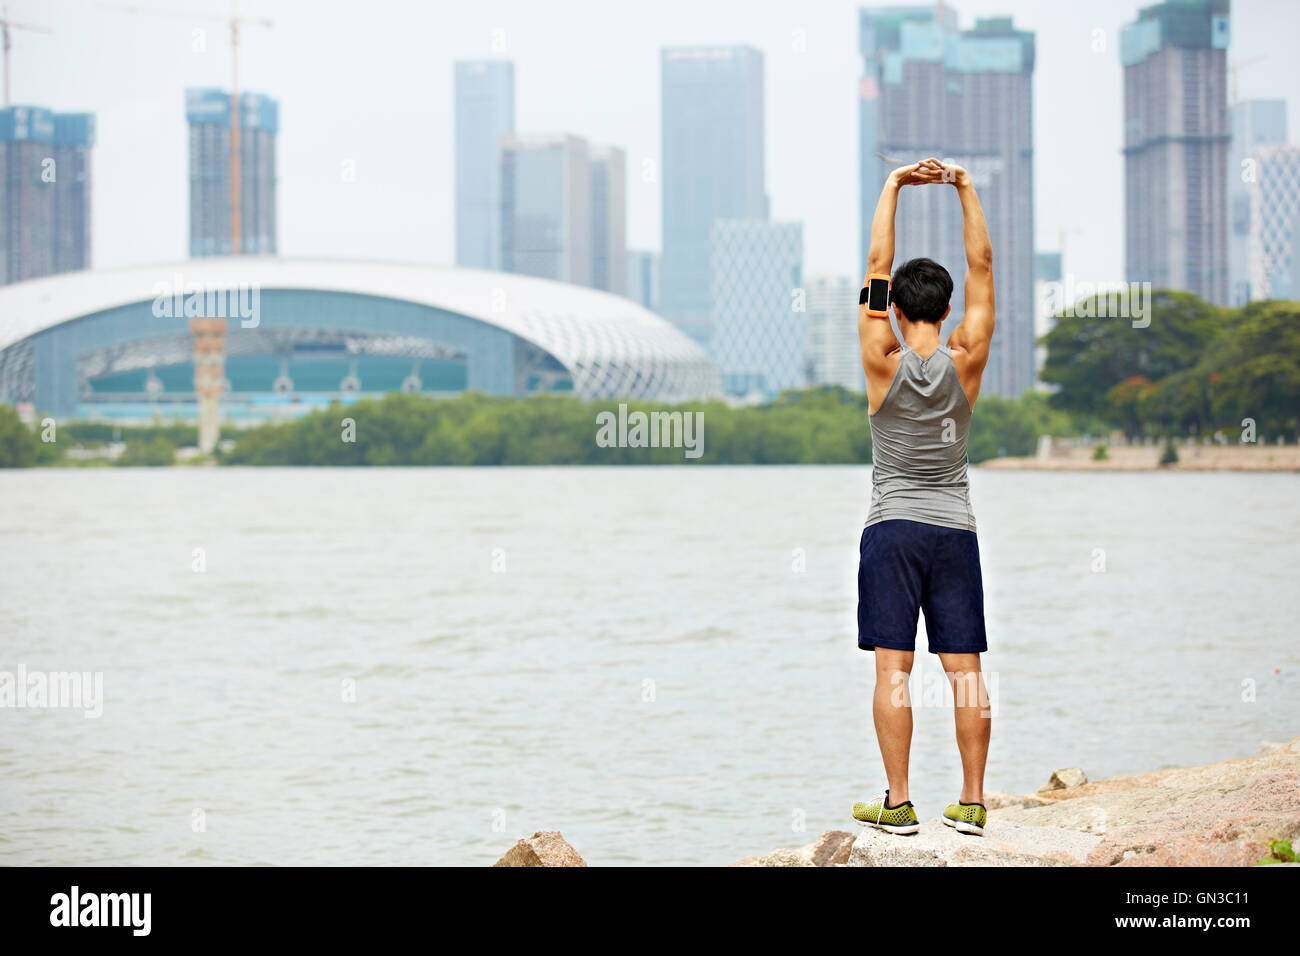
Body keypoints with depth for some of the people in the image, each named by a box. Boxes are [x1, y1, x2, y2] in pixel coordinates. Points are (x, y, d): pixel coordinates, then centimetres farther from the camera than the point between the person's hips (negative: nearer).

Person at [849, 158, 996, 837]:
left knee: (893, 668, -3)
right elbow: (981, 266, 2)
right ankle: (972, 801, 2)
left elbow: (876, 265, -4)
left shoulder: (884, 363, -7)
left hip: (892, 530, -2)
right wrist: (965, 189, 3)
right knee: (964, 669, 2)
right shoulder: (966, 362, -3)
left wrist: (893, 188, 0)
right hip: (954, 528, 2)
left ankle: (898, 802, -6)